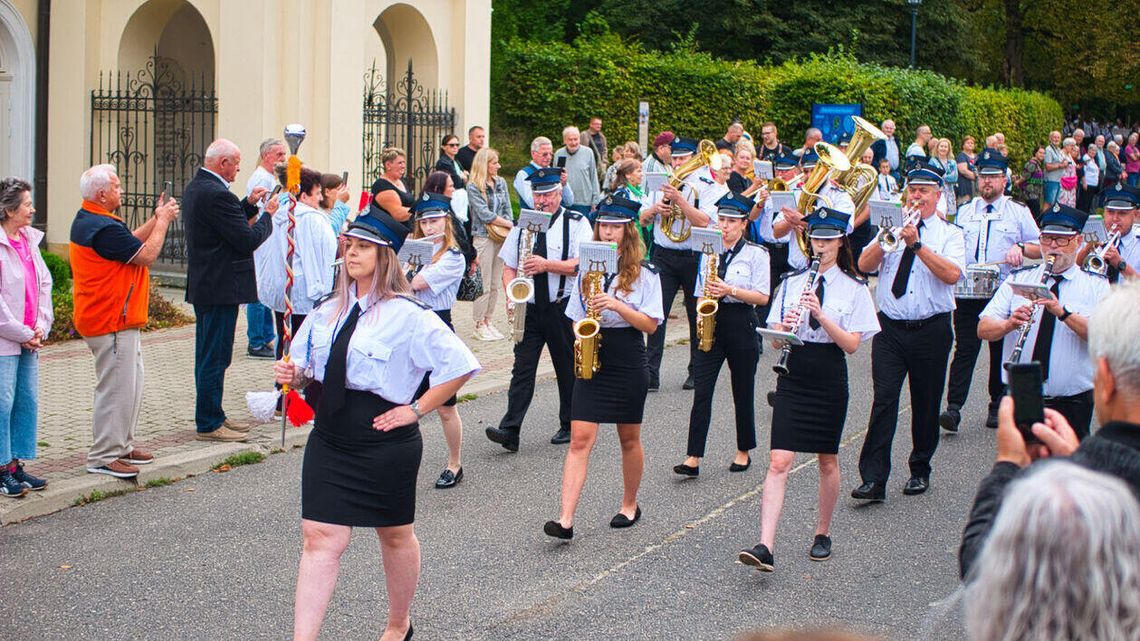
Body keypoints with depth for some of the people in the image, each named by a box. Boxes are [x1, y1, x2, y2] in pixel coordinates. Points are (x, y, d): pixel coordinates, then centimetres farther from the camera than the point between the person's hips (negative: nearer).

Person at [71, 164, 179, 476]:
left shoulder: (87, 220, 11)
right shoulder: (103, 228, -23)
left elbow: (128, 242, 17)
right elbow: (146, 255, -18)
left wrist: (156, 220, 9)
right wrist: (162, 221, -6)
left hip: (118, 319, 11)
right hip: (112, 322, -11)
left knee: (130, 386, 18)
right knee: (117, 388, -6)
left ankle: (121, 446, 27)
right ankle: (104, 457, 0)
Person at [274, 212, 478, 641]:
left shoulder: (407, 315, -12)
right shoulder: (329, 312, 7)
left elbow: (459, 365, -15)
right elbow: (307, 370, 18)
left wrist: (416, 410, -12)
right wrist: (293, 375, -5)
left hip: (385, 442, -4)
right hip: (329, 439, 5)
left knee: (395, 535, 15)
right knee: (321, 538, -2)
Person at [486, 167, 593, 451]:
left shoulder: (577, 223, -1)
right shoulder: (522, 225, 12)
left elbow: (581, 265, -12)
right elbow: (509, 267, 12)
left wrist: (547, 264, -23)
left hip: (563, 308, -3)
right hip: (529, 308, 3)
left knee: (568, 369, 7)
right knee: (522, 367, -5)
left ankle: (569, 426, 21)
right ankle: (510, 430, -12)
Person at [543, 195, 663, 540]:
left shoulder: (643, 273, -3)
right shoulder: (587, 269, 9)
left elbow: (650, 324, -8)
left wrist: (617, 305, -20)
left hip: (628, 365, -2)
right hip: (591, 362, 2)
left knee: (629, 439, 12)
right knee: (580, 438, -8)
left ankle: (630, 504, 32)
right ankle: (566, 520, -15)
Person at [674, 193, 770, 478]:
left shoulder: (756, 254, -1)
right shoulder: (708, 252, 11)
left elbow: (762, 297, -7)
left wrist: (731, 290, -18)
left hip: (741, 325, -3)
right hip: (710, 323, 3)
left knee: (742, 391, 8)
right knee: (701, 391, -6)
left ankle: (744, 452, 24)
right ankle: (693, 458, -10)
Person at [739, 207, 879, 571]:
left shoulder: (854, 289, -1)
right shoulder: (792, 284, 7)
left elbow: (852, 344, -10)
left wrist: (820, 315, -22)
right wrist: (785, 326, -18)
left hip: (829, 379, -1)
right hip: (793, 377, 1)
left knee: (827, 460, 11)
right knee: (779, 461, -10)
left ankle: (823, 535, 30)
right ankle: (765, 547, -17)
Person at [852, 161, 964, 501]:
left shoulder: (950, 234, 4)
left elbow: (952, 274, -15)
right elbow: (864, 265, -1)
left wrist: (917, 244, -20)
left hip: (931, 330, -1)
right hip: (890, 329, 1)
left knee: (926, 403, 8)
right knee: (884, 399, -10)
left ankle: (920, 470, 26)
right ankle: (873, 478, -12)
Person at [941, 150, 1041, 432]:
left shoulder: (1019, 212, 7)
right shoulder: (965, 211, 16)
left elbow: (1041, 248, 7)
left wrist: (1021, 248, -14)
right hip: (967, 293, 1)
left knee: (1001, 351, 6)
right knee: (964, 350, -7)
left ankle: (997, 407, 17)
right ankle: (953, 408, -13)